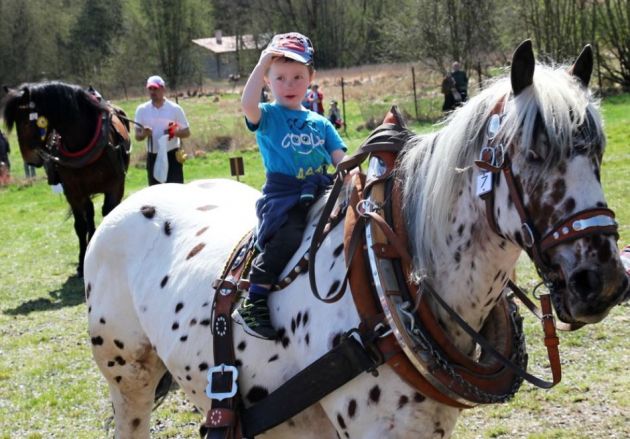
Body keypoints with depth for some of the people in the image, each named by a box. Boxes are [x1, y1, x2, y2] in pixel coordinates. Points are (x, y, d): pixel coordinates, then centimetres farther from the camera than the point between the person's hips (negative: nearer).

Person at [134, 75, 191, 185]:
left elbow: (187, 132, 0)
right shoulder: (142, 110, 2)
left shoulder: (175, 109, -4)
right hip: (153, 157, 3)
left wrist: (175, 132, -21)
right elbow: (137, 136, 4)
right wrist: (143, 134, -20)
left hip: (172, 156, -3)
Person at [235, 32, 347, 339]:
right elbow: (247, 104, -16)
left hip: (321, 192, 5)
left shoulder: (320, 123, 22)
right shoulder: (268, 116, 8)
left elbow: (340, 158, 15)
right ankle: (252, 304, -21)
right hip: (283, 194, -5)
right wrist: (263, 62, -12)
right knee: (285, 240, -30)